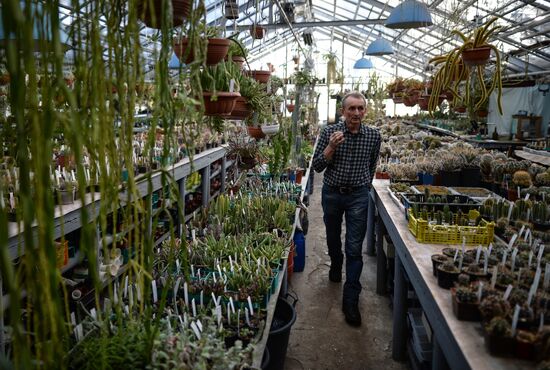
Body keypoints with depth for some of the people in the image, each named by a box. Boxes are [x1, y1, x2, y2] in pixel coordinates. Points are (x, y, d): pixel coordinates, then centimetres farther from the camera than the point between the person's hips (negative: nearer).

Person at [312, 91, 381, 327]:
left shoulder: (374, 136, -5)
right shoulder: (330, 132, -10)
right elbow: (317, 166, -10)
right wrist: (331, 146, -23)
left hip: (358, 195, -1)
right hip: (332, 193, 1)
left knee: (355, 249, -4)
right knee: (333, 238, 22)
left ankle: (350, 300, 4)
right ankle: (336, 266, 53)